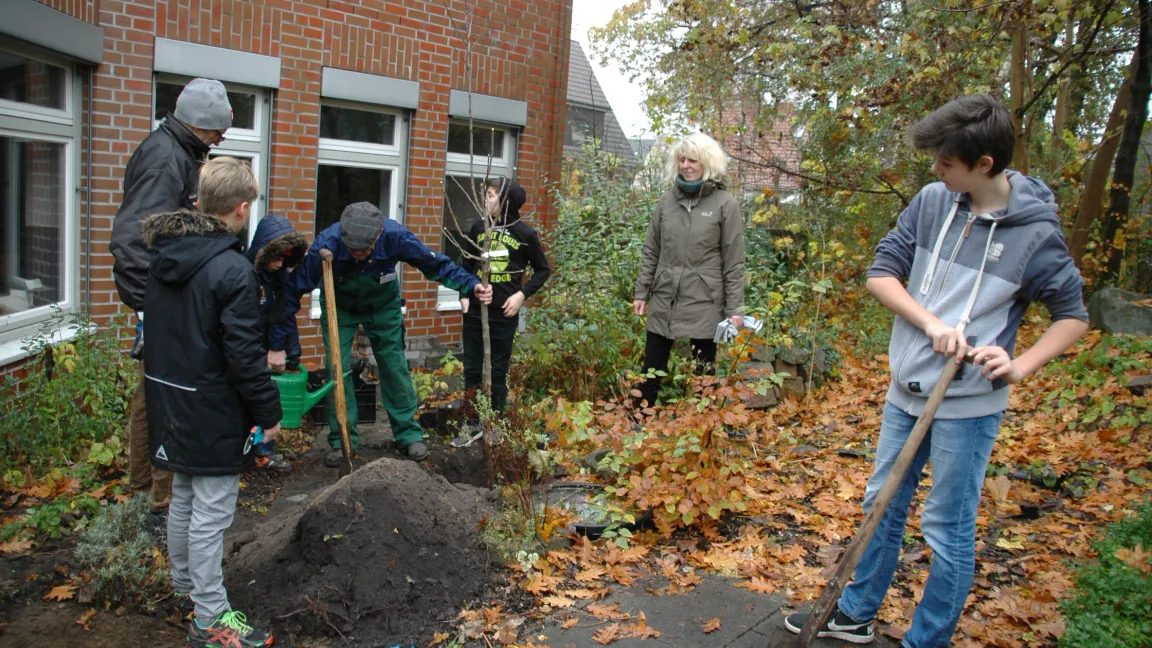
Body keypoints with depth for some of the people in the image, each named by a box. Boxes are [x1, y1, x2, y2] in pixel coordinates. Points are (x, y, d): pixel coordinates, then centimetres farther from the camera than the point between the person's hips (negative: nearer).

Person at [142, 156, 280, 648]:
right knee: (210, 514, 1)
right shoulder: (233, 270, -22)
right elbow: (244, 354, -22)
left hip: (170, 400, 9)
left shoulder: (163, 257, 4)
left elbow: (155, 330, 14)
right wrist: (268, 411, -12)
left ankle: (184, 585, 42)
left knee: (183, 499, 24)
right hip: (213, 412, -8)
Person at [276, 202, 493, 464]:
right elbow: (292, 291, -27)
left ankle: (408, 434, 19)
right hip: (339, 309, -1)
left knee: (395, 368, 3)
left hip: (383, 307, 1)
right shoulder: (326, 245, -37)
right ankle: (342, 441, 12)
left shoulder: (395, 236, -35)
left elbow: (437, 264, -20)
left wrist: (471, 285, -33)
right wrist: (279, 344, -27)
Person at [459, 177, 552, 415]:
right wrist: (464, 294, 3)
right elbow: (466, 264, 13)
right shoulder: (479, 226, 1)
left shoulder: (526, 234, -7)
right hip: (474, 311, 3)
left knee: (499, 371, 8)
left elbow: (543, 270, 3)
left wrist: (523, 294, -8)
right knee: (471, 369, 10)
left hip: (504, 314, -3)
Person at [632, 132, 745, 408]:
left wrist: (735, 308, -8)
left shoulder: (725, 204, -5)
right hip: (664, 300, 4)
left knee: (703, 373, 7)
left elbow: (734, 262, -5)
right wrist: (642, 292, 8)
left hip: (703, 303, -3)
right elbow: (651, 251, 11)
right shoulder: (667, 200, 7)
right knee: (652, 369, 11)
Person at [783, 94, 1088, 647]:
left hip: (968, 403, -5)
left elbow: (1073, 315, -3)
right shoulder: (932, 201, -4)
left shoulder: (1035, 233, -13)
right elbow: (881, 273, -3)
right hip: (907, 389, 5)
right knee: (883, 506, 18)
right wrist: (932, 323, -18)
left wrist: (1020, 366, -19)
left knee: (948, 529, 7)